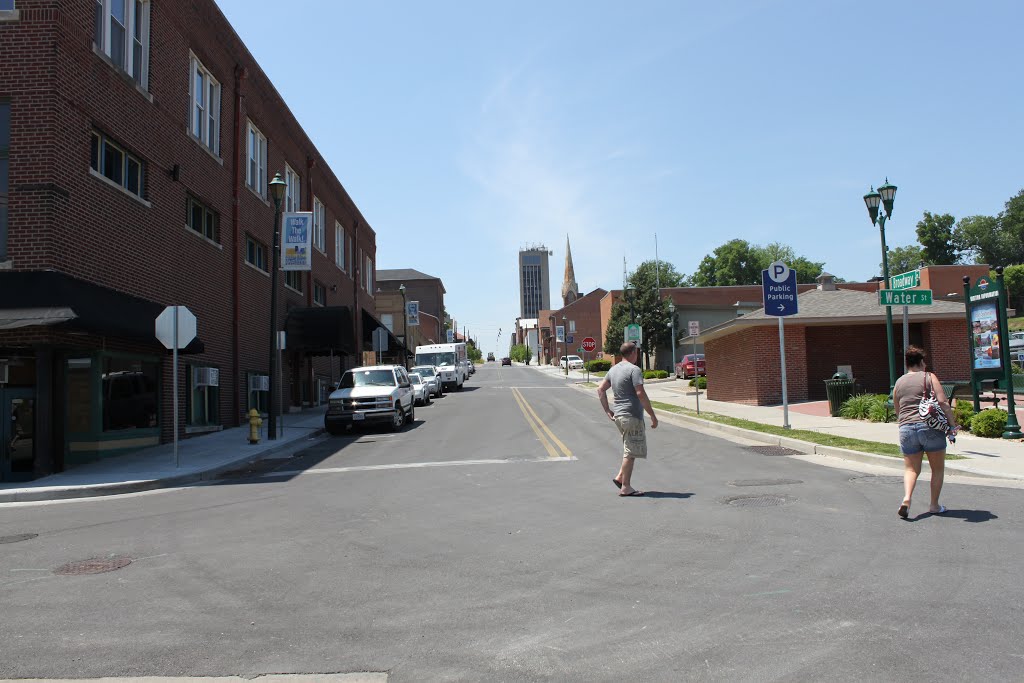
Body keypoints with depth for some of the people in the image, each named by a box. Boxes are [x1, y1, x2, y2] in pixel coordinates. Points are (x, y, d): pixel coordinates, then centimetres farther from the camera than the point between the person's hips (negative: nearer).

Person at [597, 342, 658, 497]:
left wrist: (607, 410, 16)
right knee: (630, 452, -3)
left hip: (618, 415, 9)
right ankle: (625, 487, 1)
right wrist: (653, 415, -14)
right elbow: (641, 394, -19)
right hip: (631, 416, -9)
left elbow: (600, 389, 16)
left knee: (630, 449, 20)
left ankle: (620, 477, 15)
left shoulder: (613, 369, 13)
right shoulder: (634, 370, -12)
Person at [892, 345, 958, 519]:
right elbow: (942, 402, -9)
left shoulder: (898, 383, 14)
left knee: (911, 468, 9)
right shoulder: (929, 377, 1)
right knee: (938, 468, 14)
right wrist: (953, 424, -5)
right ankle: (934, 505, 17)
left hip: (906, 428, 3)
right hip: (930, 427, -3)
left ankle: (906, 498, -14)